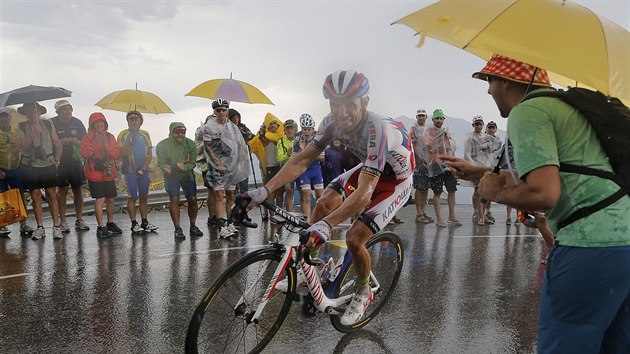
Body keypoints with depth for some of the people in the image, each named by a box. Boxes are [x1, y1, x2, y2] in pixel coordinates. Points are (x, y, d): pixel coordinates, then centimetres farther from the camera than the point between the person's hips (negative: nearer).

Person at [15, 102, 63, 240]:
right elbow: (20, 146, -9)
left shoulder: (48, 124, 5)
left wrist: (56, 161, 2)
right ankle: (40, 228, 14)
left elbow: (58, 144, 10)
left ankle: (56, 227, 4)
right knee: (35, 197, 5)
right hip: (30, 167, 0)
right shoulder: (22, 126, 3)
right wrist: (32, 134, -22)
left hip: (48, 166, 0)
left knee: (52, 196, -1)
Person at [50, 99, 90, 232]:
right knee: (62, 190, -3)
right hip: (59, 161, -3)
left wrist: (76, 142, -12)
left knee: (78, 189, 5)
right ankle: (63, 222, 5)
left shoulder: (77, 123, 7)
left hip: (75, 160, 3)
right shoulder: (52, 123, -2)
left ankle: (79, 220, 13)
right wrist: (60, 142, -18)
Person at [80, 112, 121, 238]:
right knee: (100, 199, -10)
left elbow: (117, 155, 3)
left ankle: (110, 223, 28)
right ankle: (100, 227, -3)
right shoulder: (88, 136, -1)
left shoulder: (110, 136, 10)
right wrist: (95, 141, -20)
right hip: (95, 174, -4)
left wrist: (107, 145, -12)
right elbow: (84, 153, -15)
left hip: (109, 173, 4)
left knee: (110, 199, 10)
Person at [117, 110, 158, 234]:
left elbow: (150, 153, 8)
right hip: (130, 171, -3)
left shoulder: (145, 134, 10)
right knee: (132, 197, -2)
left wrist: (144, 167, -5)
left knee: (144, 196, 6)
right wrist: (130, 144, -19)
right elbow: (121, 154, -5)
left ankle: (144, 222, 12)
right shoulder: (123, 135, 1)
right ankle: (134, 224, 1)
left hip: (144, 170, 3)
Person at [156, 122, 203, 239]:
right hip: (171, 176, -2)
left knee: (193, 200, -2)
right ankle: (178, 229, -2)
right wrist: (165, 167, -36)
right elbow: (161, 163, -12)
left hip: (187, 174, 2)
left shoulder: (190, 144, -9)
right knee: (174, 200, -10)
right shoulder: (163, 145, -13)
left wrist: (184, 167, -32)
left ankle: (193, 227, 13)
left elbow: (192, 163, -10)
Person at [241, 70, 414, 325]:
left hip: (396, 180, -6)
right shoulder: (333, 122, -19)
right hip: (368, 168, 6)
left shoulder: (377, 129, -39)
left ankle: (363, 294, 13)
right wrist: (264, 191, -29)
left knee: (354, 239, -16)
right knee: (324, 204, -13)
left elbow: (365, 192, -45)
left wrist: (325, 226, -56)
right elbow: (302, 160, -19)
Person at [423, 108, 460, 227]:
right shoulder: (429, 130, 1)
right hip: (435, 164, -5)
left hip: (449, 164, 5)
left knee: (452, 191, 7)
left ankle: (452, 216, 19)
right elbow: (428, 143, -15)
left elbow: (454, 146, 11)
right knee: (437, 192, -2)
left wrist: (448, 137, -5)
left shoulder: (448, 131, 15)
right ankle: (438, 218, 6)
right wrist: (440, 135, -22)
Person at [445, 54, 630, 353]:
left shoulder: (527, 110, -8)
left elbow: (543, 194, -22)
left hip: (591, 245, -10)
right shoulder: (564, 105, 22)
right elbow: (543, 172, 32)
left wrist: (494, 192, -2)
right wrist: (477, 172, 37)